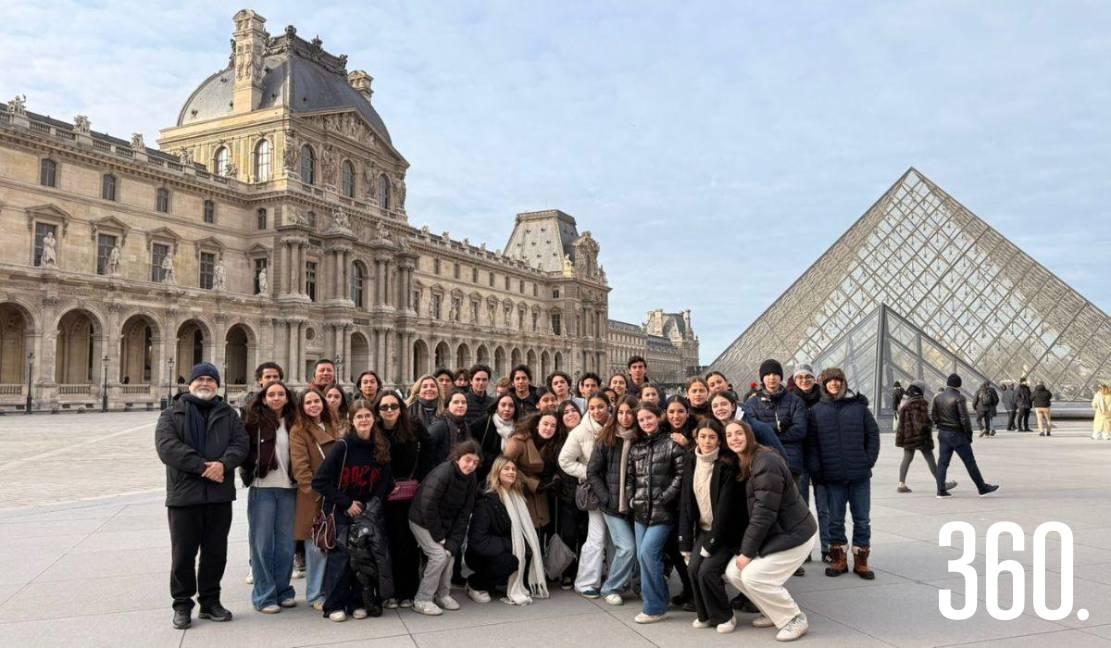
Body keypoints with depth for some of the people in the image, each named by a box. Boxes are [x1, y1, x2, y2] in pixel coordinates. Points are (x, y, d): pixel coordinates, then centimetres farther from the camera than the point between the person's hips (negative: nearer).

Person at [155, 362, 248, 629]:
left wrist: (223, 463, -20)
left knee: (216, 552, 10)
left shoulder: (228, 414, 13)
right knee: (183, 553, 5)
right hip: (184, 494, -2)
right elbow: (167, 446, -12)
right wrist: (203, 467, -20)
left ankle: (210, 601, 23)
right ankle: (182, 605, 19)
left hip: (220, 495, 3)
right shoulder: (172, 414, 4)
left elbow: (241, 443, 1)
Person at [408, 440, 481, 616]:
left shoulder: (470, 480, -6)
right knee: (439, 555, -15)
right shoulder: (442, 473, -27)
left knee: (450, 553, -4)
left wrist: (453, 542, -15)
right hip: (422, 521, -7)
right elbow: (427, 506, -28)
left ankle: (443, 595, 15)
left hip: (444, 523, 7)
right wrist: (438, 536, -20)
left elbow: (464, 513, -6)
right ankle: (422, 600, -4)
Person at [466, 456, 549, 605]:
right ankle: (474, 584, -6)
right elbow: (477, 538, -24)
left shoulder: (516, 497, 3)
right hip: (480, 555, -6)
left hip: (505, 551, 6)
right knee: (510, 560, -31)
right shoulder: (487, 499, -20)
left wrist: (522, 545, -13)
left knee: (527, 550, -19)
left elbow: (527, 531, 8)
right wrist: (509, 544, -24)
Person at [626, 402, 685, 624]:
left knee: (648, 552, -15)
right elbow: (629, 478, 17)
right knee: (642, 556, 8)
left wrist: (663, 498, -12)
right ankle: (658, 599, 24)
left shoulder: (672, 444, -3)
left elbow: (680, 475, -9)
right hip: (640, 511, 6)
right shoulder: (635, 448, 13)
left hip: (663, 512, -6)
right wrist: (632, 499, 4)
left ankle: (655, 607, -3)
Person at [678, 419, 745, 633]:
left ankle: (724, 616, 5)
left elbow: (725, 506, -19)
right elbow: (685, 502, 2)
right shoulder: (692, 463, 0)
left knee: (707, 570, -18)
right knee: (693, 568, -13)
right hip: (704, 528, 5)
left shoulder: (727, 465, -17)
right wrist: (685, 542, -1)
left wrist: (711, 543, -18)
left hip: (726, 531, -5)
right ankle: (705, 614, 10)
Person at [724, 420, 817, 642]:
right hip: (773, 534, 9)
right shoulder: (743, 464, 7)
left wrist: (747, 551, -20)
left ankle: (795, 619, 3)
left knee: (753, 576, -17)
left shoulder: (766, 463, -23)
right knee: (733, 572, 2)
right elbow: (751, 511, 11)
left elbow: (764, 513, -24)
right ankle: (774, 611, 19)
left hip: (793, 534, -9)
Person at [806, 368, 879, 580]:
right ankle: (838, 560, 21)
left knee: (862, 519, 8)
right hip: (833, 476, 0)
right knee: (835, 520, 9)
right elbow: (811, 443, 1)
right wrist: (815, 470, -6)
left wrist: (869, 461, -3)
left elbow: (873, 434, 4)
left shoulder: (858, 406, 3)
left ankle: (861, 561, 20)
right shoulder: (817, 410, 3)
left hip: (859, 475, 0)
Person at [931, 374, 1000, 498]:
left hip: (943, 433, 6)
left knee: (943, 462, 7)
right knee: (970, 462, 5)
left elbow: (933, 416, 6)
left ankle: (941, 490, 6)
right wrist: (969, 433, -6)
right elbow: (964, 419, -16)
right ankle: (982, 488, 15)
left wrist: (941, 425, 14)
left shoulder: (938, 397, 5)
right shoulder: (959, 398, -14)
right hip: (957, 434, -6)